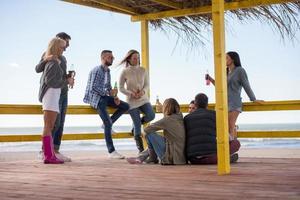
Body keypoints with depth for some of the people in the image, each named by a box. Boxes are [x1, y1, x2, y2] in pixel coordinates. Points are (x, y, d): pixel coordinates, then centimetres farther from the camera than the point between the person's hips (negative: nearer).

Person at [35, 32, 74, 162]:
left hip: (63, 93, 8)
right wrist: (46, 59, -33)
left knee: (60, 123, 3)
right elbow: (38, 69, -15)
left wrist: (69, 79, 4)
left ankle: (56, 151, 4)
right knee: (54, 123, -13)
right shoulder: (48, 54, -2)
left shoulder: (63, 58, 21)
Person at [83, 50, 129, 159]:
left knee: (125, 106, -1)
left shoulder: (107, 71, 14)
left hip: (104, 96, 9)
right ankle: (111, 151, -13)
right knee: (108, 123, -17)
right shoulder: (97, 70, -14)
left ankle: (108, 124, 6)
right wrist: (109, 92, -21)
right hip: (96, 98, -9)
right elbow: (93, 88, -21)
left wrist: (115, 97, 0)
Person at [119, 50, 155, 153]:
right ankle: (141, 149, 6)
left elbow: (147, 84, 5)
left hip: (144, 99, 3)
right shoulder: (125, 72, -5)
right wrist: (131, 93, -17)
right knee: (137, 126, -5)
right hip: (132, 101, -3)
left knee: (151, 115, -21)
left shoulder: (143, 70, 4)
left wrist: (143, 91, -16)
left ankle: (137, 123, 13)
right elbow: (121, 88, -2)